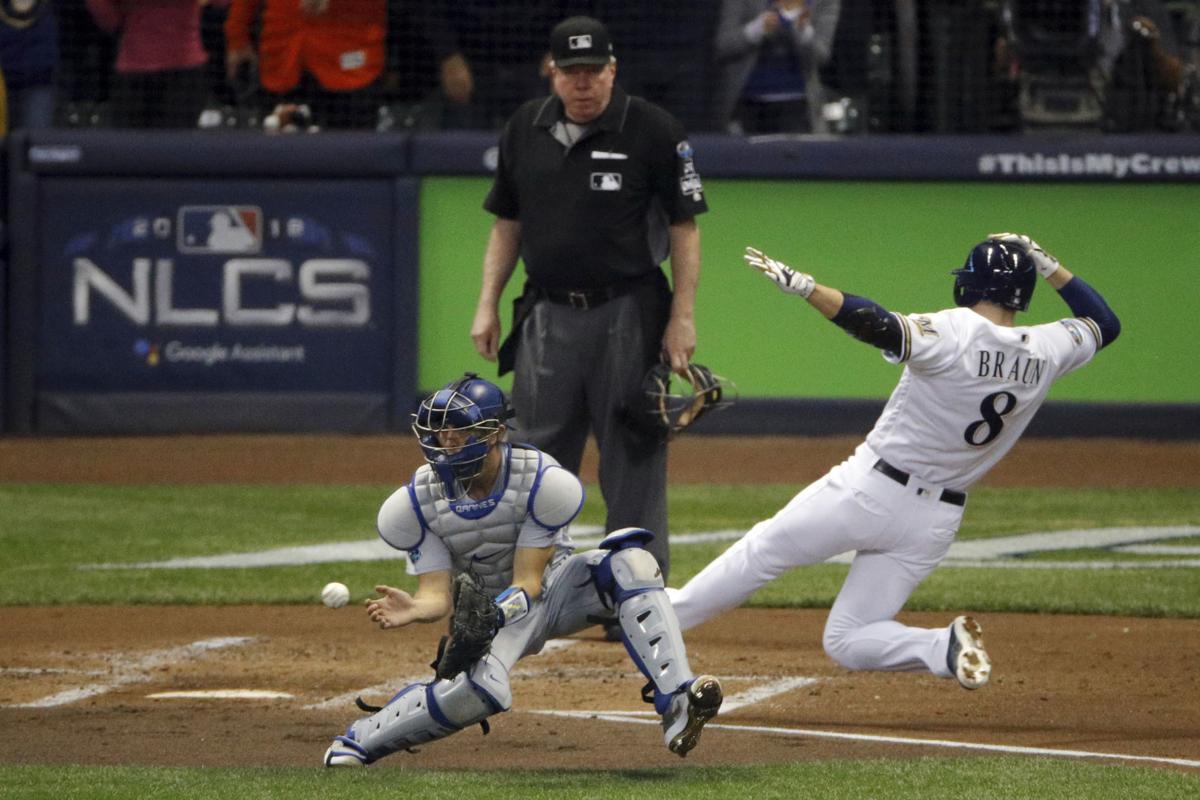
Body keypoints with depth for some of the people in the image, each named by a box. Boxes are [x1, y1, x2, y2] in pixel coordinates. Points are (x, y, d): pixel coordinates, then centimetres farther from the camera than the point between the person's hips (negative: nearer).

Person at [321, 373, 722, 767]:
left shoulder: (542, 481, -24)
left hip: (551, 587, 0)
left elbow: (528, 582, -23)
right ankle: (355, 743, -13)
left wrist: (488, 616, -43)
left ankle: (677, 704, -41)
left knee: (629, 562, -30)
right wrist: (413, 610, -42)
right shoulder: (418, 502, -16)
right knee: (482, 687, -34)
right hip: (487, 607, 0)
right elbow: (437, 594, -18)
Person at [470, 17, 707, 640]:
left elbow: (684, 228, -4)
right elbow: (507, 223, 16)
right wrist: (488, 304, 9)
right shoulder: (525, 131, 8)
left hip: (628, 315, -4)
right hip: (549, 317, 4)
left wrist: (682, 317, -10)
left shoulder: (653, 132, -5)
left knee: (633, 463, -3)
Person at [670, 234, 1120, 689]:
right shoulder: (1046, 351, -1)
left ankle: (669, 615, 19)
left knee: (766, 549, 17)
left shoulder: (956, 332, -19)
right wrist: (1049, 267, 17)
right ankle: (945, 649, -13)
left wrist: (803, 287, -36)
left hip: (870, 491, -5)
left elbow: (880, 327, -35)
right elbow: (1105, 324, 19)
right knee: (847, 643, 9)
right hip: (936, 522, 5)